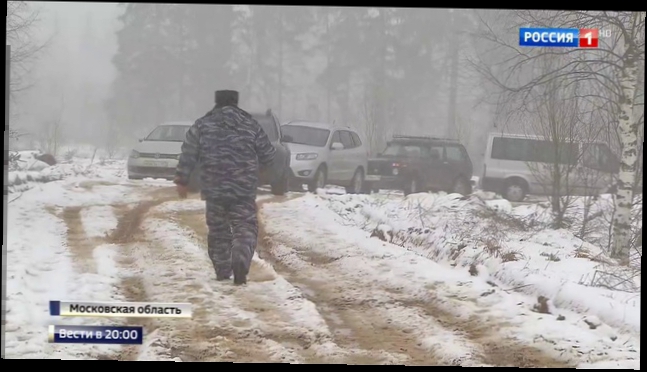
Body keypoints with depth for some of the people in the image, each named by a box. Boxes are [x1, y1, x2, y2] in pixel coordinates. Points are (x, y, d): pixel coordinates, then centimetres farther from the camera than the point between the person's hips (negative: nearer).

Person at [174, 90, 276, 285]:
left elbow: (188, 155, 1)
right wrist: (254, 169, 30)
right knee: (245, 228, 1)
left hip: (214, 190, 1)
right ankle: (240, 260, -24)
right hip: (244, 191, -1)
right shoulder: (251, 126, 5)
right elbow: (268, 155, 11)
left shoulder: (202, 126, 2)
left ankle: (222, 272, 17)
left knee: (218, 230, 14)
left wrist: (182, 180, 10)